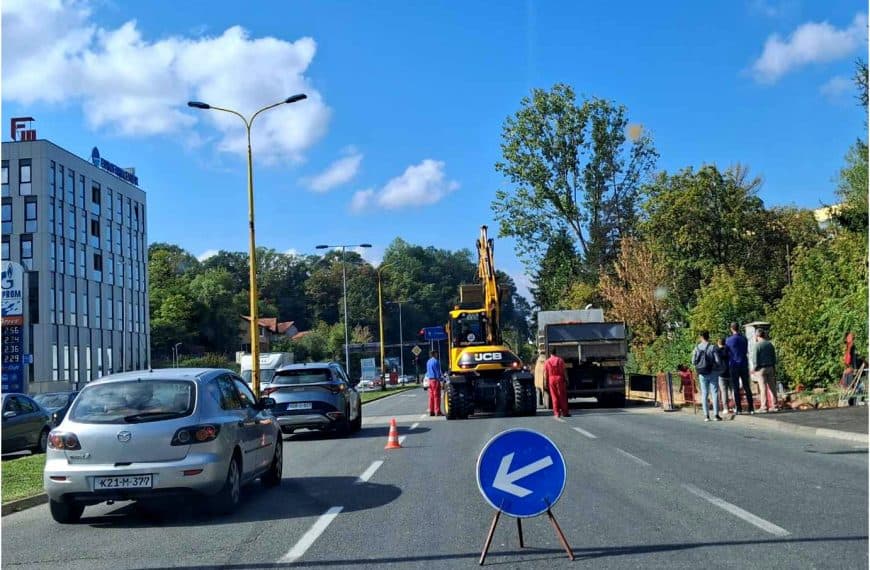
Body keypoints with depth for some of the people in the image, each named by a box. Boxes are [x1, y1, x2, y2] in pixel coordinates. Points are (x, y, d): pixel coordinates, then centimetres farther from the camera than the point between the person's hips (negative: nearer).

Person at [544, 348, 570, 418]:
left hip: (551, 379, 1)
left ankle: (556, 413, 3)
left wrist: (546, 383, 8)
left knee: (554, 397, 5)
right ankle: (564, 412, 5)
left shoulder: (547, 362, 1)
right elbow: (564, 371, -2)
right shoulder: (560, 360, -3)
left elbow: (545, 374, 2)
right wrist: (566, 379, 4)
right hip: (559, 378, -1)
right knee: (562, 396, 5)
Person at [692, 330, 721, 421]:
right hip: (712, 373, -2)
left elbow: (693, 362, -2)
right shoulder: (712, 347, -10)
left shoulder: (697, 348, -2)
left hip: (702, 374, 2)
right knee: (714, 393, 3)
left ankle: (706, 415, 6)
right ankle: (716, 414, 0)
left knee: (704, 394, 8)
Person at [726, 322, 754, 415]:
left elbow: (726, 353, 0)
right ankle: (751, 408, 7)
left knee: (736, 388, 1)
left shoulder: (729, 340, -8)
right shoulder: (744, 339, 3)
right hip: (744, 365, 3)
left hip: (733, 366, -3)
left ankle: (738, 408, 0)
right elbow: (746, 351, 13)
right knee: (747, 387, 7)